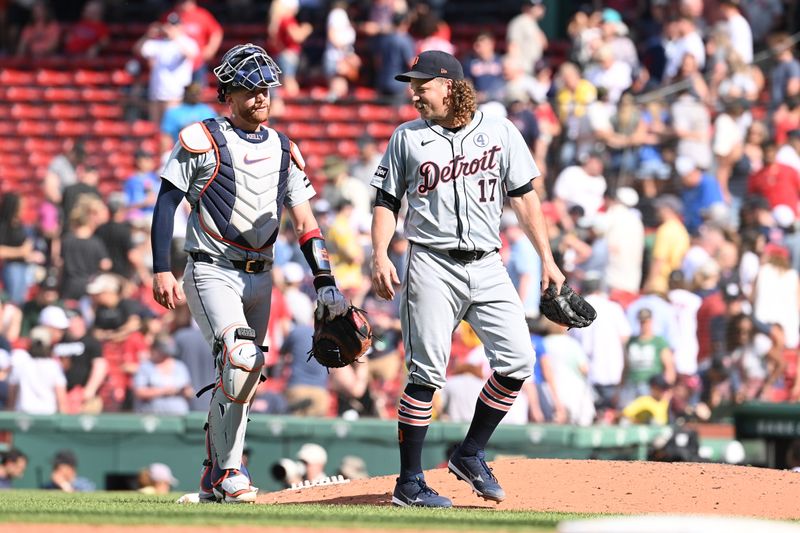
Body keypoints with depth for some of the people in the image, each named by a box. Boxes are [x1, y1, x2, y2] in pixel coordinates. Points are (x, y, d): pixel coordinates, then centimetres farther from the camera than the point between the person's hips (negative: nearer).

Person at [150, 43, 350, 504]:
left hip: (260, 276, 6)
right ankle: (228, 470, -16)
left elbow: (305, 222, 10)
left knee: (241, 376, 8)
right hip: (212, 272, -6)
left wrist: (326, 284, 0)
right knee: (240, 359, -24)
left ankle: (215, 480, 19)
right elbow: (167, 203, -6)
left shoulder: (284, 150, 11)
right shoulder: (202, 140, -4)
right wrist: (162, 271, -15)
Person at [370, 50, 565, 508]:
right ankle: (410, 483, -1)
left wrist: (547, 259, 3)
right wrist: (381, 256, -7)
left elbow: (524, 197, 8)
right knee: (426, 374, -7)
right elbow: (387, 201, 8)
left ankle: (471, 455, 9)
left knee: (518, 360, -8)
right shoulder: (407, 139, 8)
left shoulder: (500, 133, 7)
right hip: (432, 266, -2)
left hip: (487, 266, 2)